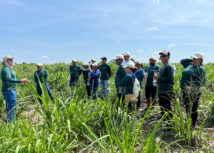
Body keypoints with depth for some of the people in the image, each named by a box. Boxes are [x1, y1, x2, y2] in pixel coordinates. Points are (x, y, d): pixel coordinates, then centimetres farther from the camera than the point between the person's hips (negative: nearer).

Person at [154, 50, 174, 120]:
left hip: (167, 91, -9)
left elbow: (170, 78, -19)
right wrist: (158, 74, 8)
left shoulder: (169, 66, -10)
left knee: (167, 108, -4)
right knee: (162, 108, 17)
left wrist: (159, 78, -15)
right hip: (161, 91, 9)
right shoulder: (162, 67, 18)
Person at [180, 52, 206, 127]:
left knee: (193, 110, 3)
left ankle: (193, 126, 16)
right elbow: (182, 61, 27)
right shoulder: (189, 65, 11)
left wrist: (192, 87, -28)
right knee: (188, 109, 16)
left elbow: (203, 81, -19)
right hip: (185, 92, 7)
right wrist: (192, 60, 15)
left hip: (193, 93, -7)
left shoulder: (201, 68, -9)